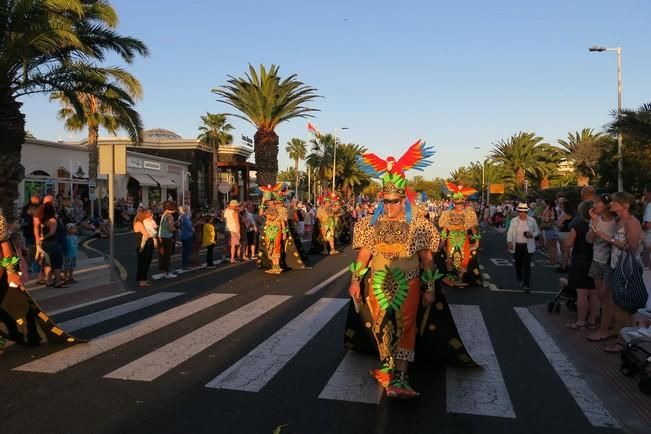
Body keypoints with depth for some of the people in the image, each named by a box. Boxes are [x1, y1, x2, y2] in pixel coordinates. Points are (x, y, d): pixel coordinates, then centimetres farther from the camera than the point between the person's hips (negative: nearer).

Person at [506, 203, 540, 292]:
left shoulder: (532, 220, 0)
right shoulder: (514, 221, 0)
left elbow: (537, 231, 9)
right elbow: (510, 232, -4)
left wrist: (532, 235, -14)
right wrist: (509, 241, -21)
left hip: (528, 246, -2)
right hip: (516, 246, 2)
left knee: (527, 265, -9)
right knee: (518, 264, 14)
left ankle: (526, 285, -7)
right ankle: (519, 280, 38)